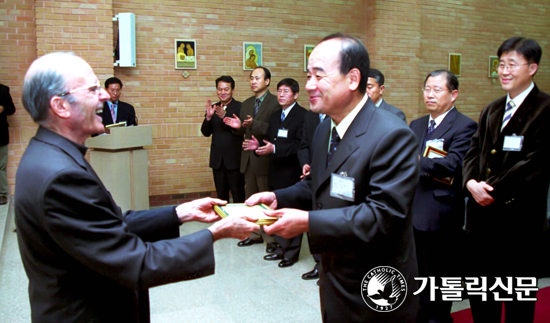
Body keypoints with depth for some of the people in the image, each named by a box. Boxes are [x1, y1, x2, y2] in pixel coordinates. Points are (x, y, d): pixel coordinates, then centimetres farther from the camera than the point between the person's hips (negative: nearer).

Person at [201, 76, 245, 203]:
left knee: (238, 197, 2)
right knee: (221, 196, 15)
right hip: (217, 159, 5)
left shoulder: (240, 107, -7)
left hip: (234, 159, -5)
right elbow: (206, 132, 3)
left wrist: (224, 116, -29)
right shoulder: (213, 108, 8)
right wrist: (209, 117, -14)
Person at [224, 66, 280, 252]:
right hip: (249, 158, 8)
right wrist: (238, 126, -7)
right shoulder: (246, 104, 14)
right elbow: (244, 131, 15)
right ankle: (255, 234, 30)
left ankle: (272, 238, 13)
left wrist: (255, 124, -29)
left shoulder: (274, 103, -10)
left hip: (265, 158, -7)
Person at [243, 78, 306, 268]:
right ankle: (281, 248, 30)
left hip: (293, 173, -8)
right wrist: (259, 145, -5)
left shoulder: (303, 115, -13)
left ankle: (292, 253, 18)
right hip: (276, 171, 8)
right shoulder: (275, 115, 14)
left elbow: (300, 145, -21)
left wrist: (274, 149, -27)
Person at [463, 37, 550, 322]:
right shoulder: (491, 110, 14)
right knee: (480, 298, 15)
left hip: (519, 220, -6)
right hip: (482, 217, 6)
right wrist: (471, 183, -9)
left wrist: (494, 191, -17)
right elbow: (474, 152, 9)